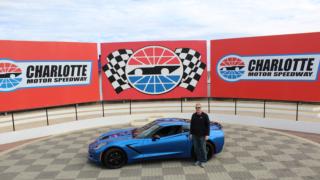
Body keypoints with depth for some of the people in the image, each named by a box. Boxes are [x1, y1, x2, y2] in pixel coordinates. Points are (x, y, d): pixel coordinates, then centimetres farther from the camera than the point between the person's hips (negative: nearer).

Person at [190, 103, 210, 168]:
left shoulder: (205, 115, -6)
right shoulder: (193, 115, 6)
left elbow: (208, 125, -6)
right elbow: (191, 125, 12)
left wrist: (207, 135, -10)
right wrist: (191, 133, 9)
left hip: (202, 136, -4)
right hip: (195, 135, 4)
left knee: (202, 148, 2)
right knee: (196, 148, 9)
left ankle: (203, 161, 15)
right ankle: (198, 160, 23)